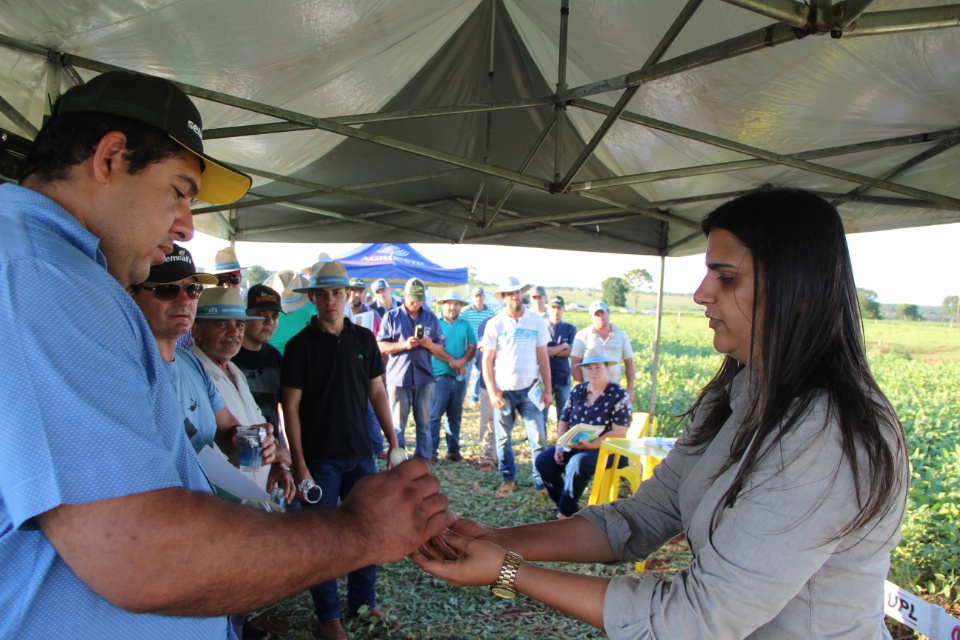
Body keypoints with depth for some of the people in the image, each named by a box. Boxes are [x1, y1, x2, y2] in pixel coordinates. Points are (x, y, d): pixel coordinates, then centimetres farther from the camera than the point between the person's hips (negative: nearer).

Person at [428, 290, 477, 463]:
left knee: (455, 416, 11)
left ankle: (453, 450, 19)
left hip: (460, 376, 3)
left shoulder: (466, 325, 9)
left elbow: (472, 347, 2)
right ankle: (431, 452, 0)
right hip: (439, 375, -3)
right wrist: (452, 362, -15)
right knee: (434, 415, -5)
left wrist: (462, 361, -17)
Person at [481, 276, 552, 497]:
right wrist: (492, 391, -7)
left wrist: (547, 388, 1)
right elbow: (487, 360, 0)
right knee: (503, 439, 9)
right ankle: (508, 478, 25)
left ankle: (541, 481, 9)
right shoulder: (495, 324, -1)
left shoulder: (537, 322, 2)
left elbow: (543, 357, 5)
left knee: (538, 437, -2)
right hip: (503, 390, 0)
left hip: (530, 388, 0)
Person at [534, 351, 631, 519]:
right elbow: (563, 421, 11)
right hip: (572, 446, 6)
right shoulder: (578, 391, 10)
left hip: (603, 449, -6)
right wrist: (559, 447, -5)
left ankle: (566, 512, -17)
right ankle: (567, 503, 2)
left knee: (577, 463, -35)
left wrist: (591, 445, -25)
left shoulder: (619, 395, -7)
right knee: (543, 460, -14)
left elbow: (619, 433, -14)